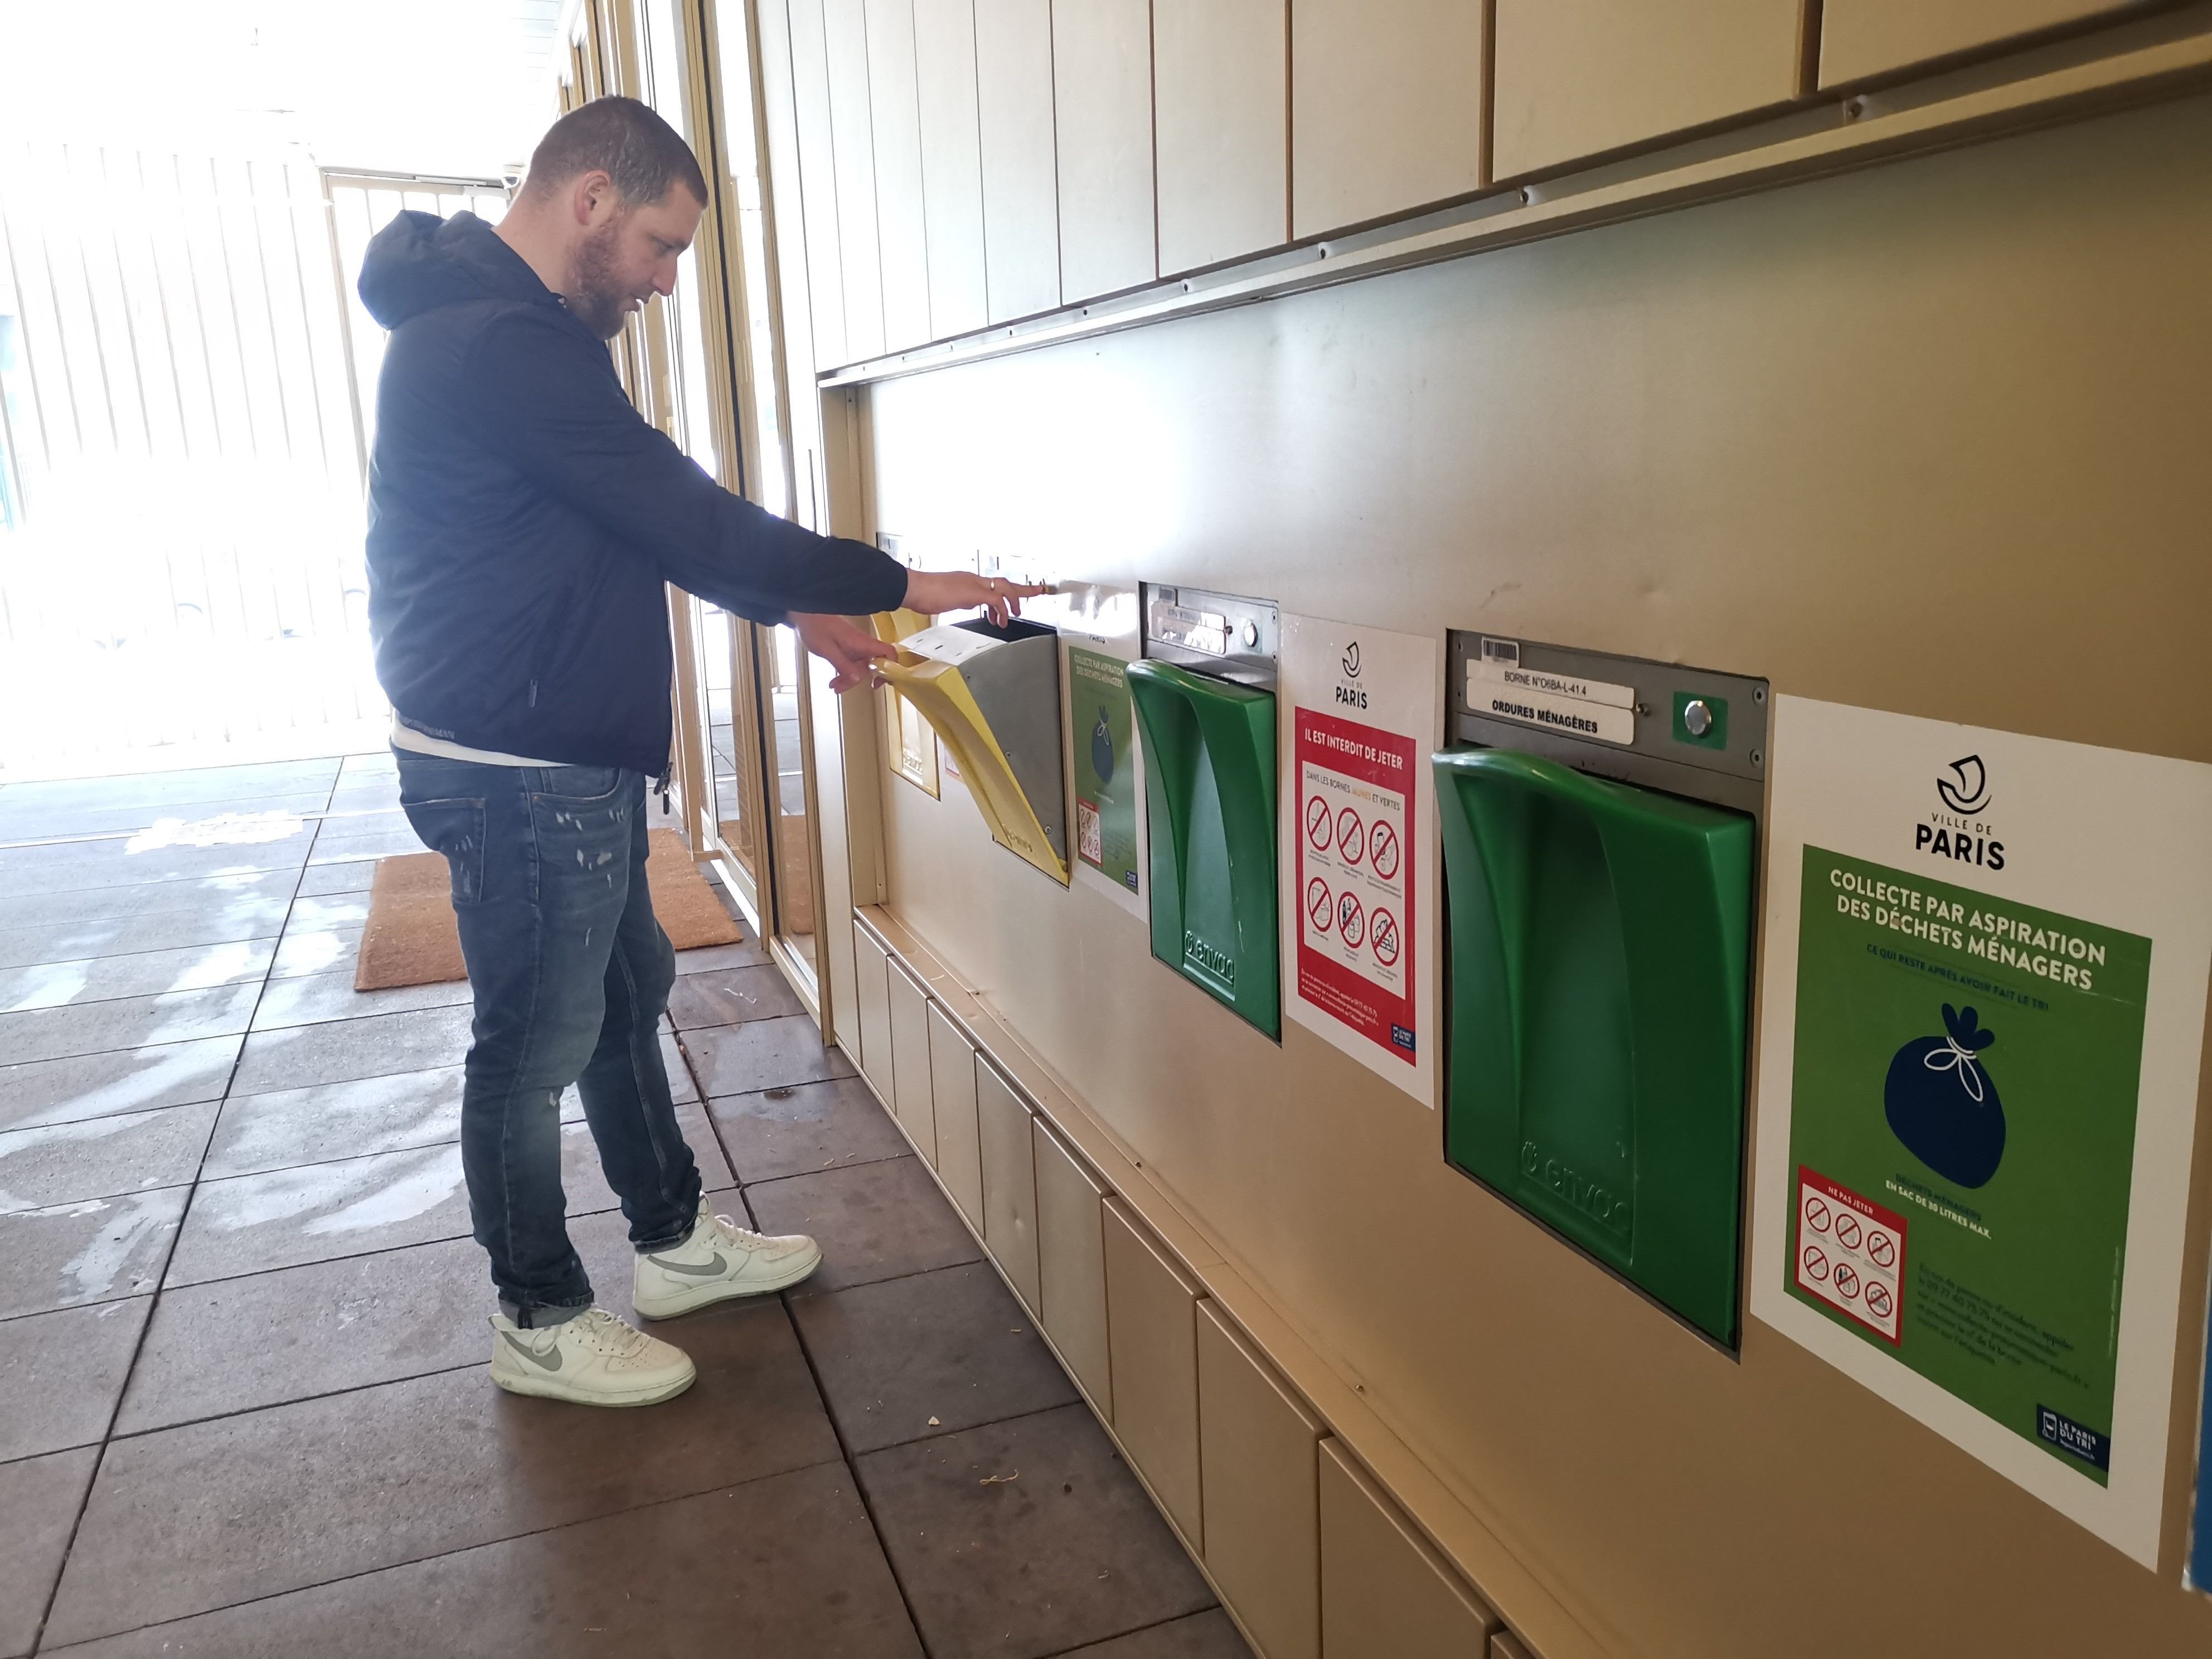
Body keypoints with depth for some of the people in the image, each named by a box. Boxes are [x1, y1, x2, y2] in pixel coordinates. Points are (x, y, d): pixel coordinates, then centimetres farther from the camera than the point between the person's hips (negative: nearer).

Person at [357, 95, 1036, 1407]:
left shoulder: (504, 330, 14)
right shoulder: (504, 346, -21)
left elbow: (648, 531, 17)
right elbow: (690, 521, -23)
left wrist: (803, 612, 9)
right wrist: (900, 586, -16)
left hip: (571, 756, 11)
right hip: (516, 769, -11)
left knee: (627, 988, 20)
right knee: (535, 1047, 4)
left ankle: (675, 1242, 37)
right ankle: (542, 1323, 23)